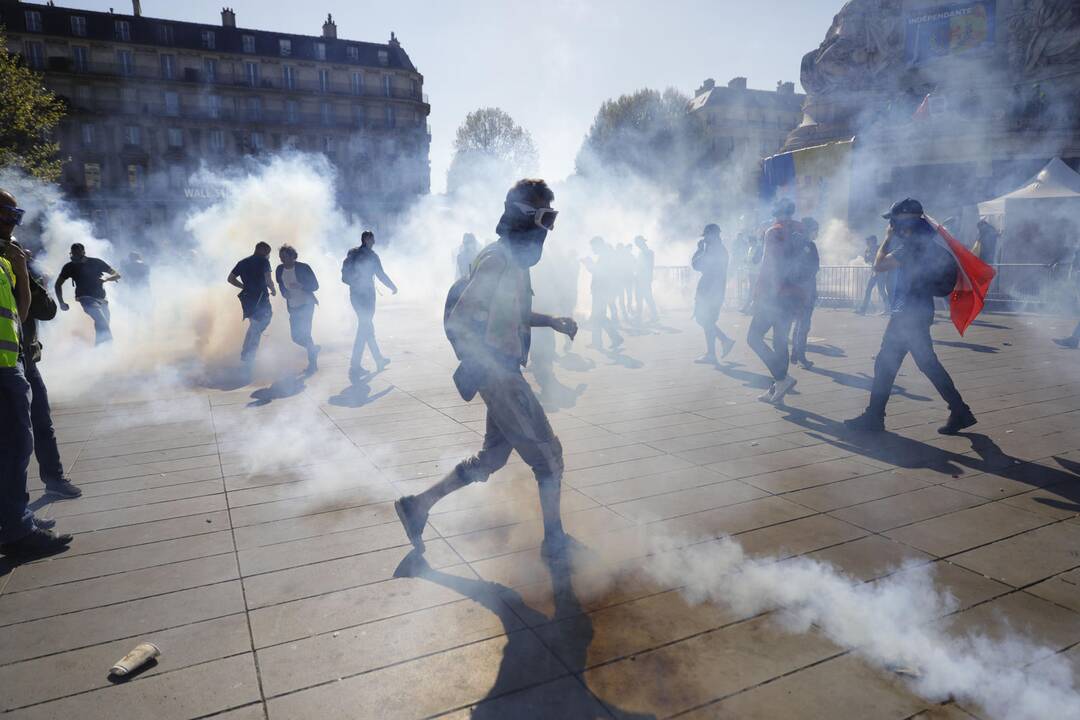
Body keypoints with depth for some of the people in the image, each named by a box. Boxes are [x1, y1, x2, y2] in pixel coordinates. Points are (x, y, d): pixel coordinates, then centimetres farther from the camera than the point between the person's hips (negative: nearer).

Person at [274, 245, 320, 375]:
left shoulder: (303, 267, -11)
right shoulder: (279, 270, 3)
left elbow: (315, 285, -9)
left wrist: (300, 286, -27)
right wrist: (284, 293, -5)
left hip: (306, 305, -6)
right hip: (293, 308, 6)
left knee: (304, 334, -14)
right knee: (295, 336, 5)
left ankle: (312, 363, 1)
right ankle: (314, 349, 35)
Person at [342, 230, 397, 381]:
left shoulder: (352, 253, 8)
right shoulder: (370, 256, -11)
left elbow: (345, 273, 12)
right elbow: (381, 275, -8)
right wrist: (393, 287, 5)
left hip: (354, 294, 7)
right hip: (366, 294, -7)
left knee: (366, 326, 18)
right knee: (364, 329, -5)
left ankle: (379, 359, 31)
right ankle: (355, 367, -10)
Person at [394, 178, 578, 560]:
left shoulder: (514, 258, 12)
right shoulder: (499, 260, -17)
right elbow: (458, 322, -23)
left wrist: (551, 321, 16)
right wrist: (483, 364, -24)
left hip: (503, 375, 10)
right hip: (499, 375, -10)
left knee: (491, 458, 18)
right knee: (548, 455, 3)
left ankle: (417, 505, 25)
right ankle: (554, 540, 19)